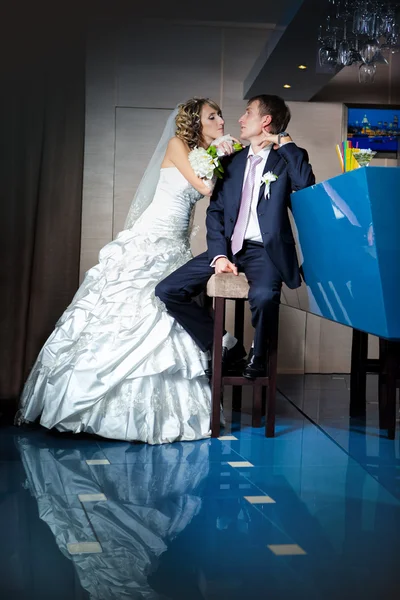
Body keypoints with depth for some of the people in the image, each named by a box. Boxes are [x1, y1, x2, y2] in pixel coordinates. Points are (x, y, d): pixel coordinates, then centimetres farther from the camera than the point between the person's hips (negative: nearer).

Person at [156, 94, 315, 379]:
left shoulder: (285, 161, 2)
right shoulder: (232, 161, 16)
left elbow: (307, 184, -20)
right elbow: (215, 211, 10)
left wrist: (285, 141, -11)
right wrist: (218, 254, -5)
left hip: (264, 250, -5)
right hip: (228, 247, 6)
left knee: (264, 295, -38)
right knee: (168, 291, -8)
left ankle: (258, 355, -5)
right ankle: (225, 345, 5)